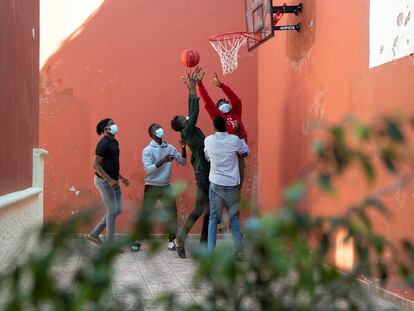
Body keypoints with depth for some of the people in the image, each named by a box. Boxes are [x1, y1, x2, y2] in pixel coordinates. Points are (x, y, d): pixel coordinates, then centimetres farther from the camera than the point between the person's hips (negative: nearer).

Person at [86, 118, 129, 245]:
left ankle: (94, 234, 18)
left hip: (113, 181, 9)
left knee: (117, 210, 10)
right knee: (112, 211, -4)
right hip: (104, 181, -9)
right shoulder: (103, 144, -15)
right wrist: (110, 180, -25)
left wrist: (121, 178, 20)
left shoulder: (114, 142, 13)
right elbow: (96, 165, -19)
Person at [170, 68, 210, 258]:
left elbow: (192, 112, 17)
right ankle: (181, 239, -1)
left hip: (209, 174, 9)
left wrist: (193, 87, 14)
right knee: (199, 209, -10)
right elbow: (195, 111, -12)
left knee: (209, 210, 7)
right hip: (203, 174, -9)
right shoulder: (187, 132, -7)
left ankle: (204, 244, 11)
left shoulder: (193, 130, 15)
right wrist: (192, 89, -7)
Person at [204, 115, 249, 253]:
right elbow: (245, 153, 10)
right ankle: (240, 248, 9)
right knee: (233, 217, 12)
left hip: (215, 184, 0)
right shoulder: (234, 140, -8)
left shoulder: (208, 140, -2)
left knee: (213, 218, 5)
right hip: (232, 184, 0)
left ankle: (210, 250, 0)